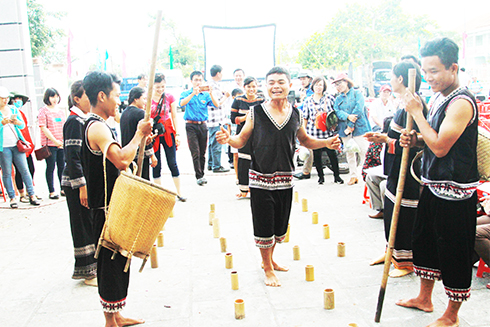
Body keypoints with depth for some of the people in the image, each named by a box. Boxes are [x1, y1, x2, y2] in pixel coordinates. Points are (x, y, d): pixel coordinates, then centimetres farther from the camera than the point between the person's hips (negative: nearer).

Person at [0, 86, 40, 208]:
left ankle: (32, 195, 5)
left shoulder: (14, 110, 13)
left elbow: (22, 125, 12)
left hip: (17, 144, 3)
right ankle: (12, 198, 9)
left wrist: (16, 121, -9)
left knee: (24, 170, 0)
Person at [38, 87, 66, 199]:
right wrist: (55, 140, -15)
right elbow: (43, 128, -9)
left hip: (62, 144, 5)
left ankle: (63, 189, 19)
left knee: (62, 166, 9)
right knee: (51, 167, -1)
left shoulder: (61, 111, 15)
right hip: (49, 144, -5)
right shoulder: (43, 111, -3)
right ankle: (51, 192, 5)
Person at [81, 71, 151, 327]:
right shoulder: (97, 127, -18)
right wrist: (139, 134, -21)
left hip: (112, 206, 10)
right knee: (111, 261, 0)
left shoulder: (98, 125, 15)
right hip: (106, 209, -10)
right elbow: (121, 160, -33)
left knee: (117, 260, 17)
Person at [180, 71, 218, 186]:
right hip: (191, 125, -2)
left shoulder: (205, 94, 8)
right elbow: (182, 103, -16)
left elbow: (216, 105, -5)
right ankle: (199, 176, -7)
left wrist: (210, 94, -21)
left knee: (202, 153, 7)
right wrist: (193, 93, -26)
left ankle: (202, 175, 19)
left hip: (203, 125, 3)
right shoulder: (186, 93, 4)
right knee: (195, 152, -8)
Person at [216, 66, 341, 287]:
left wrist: (327, 142, 2)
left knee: (280, 225, 15)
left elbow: (305, 140, 18)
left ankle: (269, 259, 41)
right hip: (260, 179, -3)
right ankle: (268, 269, 24)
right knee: (264, 226, 4)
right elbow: (241, 141, -1)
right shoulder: (256, 113, -5)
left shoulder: (296, 115, 3)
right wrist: (228, 139, -23)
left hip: (285, 179, 3)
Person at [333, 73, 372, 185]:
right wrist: (347, 117, -20)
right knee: (349, 153, 7)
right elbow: (337, 111, 1)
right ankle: (353, 176, 15)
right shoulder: (338, 98, 17)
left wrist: (351, 125, -14)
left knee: (364, 151, -8)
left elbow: (359, 108, -9)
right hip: (344, 129, 5)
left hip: (359, 127, -4)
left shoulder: (357, 93, 4)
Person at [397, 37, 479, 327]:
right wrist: (416, 139, 1)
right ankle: (424, 298, 38)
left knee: (454, 253, 3)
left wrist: (416, 112, -18)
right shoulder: (438, 98, 10)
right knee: (425, 241, 20)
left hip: (456, 193, -10)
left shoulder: (462, 102, -19)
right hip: (433, 186, 10)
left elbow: (441, 146, -25)